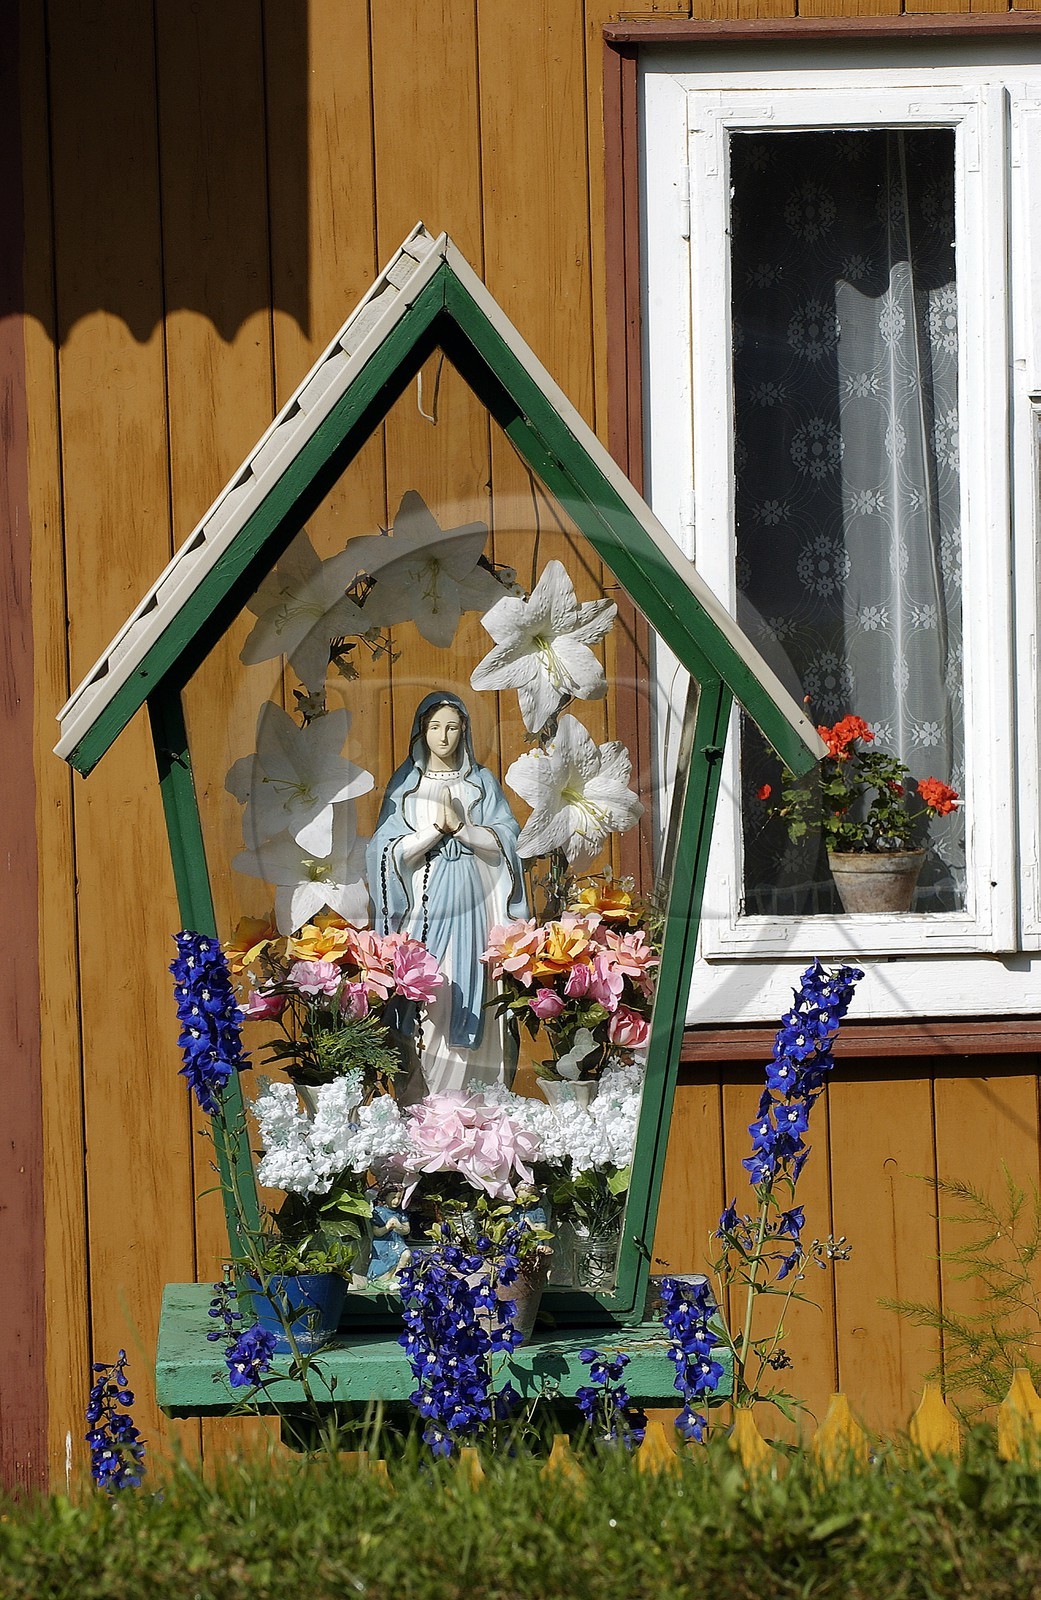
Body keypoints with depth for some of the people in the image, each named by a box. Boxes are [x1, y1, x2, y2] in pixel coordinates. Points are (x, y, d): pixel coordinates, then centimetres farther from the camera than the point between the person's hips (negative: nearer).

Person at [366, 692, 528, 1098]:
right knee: (428, 998, -8)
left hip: (473, 901, 1)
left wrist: (460, 826, -11)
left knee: (473, 994, -5)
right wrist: (436, 829, -12)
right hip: (425, 901, -1)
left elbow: (505, 840, 3)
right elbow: (390, 849, 0)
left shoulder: (481, 782, 12)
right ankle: (423, 1096, -7)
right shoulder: (404, 783, 8)